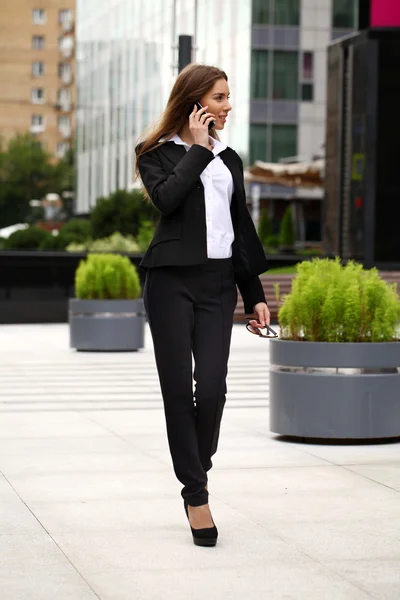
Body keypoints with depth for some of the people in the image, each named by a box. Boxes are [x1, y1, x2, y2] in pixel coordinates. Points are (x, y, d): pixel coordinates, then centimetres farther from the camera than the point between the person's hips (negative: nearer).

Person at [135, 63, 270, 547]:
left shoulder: (229, 159, 19)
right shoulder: (159, 154, 6)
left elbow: (242, 229, 20)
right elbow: (167, 198, -16)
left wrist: (255, 295, 16)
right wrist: (198, 148, -5)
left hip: (218, 283, 3)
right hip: (172, 280, -3)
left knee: (212, 387, -8)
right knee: (178, 388, -2)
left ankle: (195, 481, 12)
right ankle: (195, 494, 5)